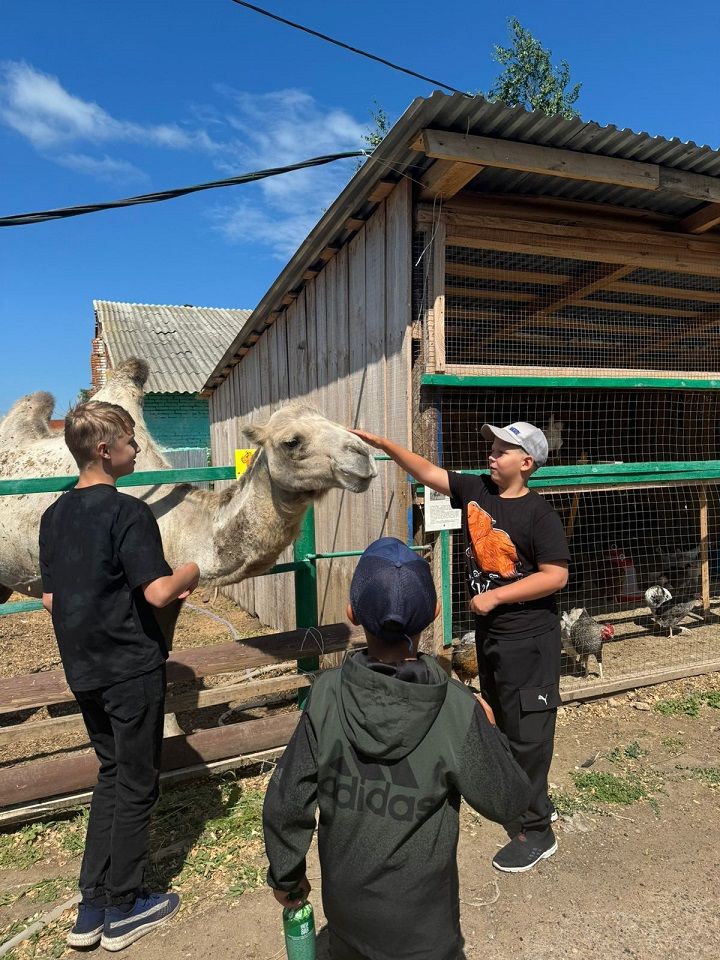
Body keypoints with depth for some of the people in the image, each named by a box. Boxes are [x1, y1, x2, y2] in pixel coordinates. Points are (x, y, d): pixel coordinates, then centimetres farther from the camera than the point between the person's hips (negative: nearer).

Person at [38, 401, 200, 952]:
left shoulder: (54, 516, 4)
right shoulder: (127, 513, -19)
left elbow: (51, 599, 9)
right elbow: (159, 592, -26)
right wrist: (190, 572, -7)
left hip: (84, 670, 7)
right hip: (132, 668, -7)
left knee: (111, 773, 22)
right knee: (137, 785, 11)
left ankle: (92, 909, 31)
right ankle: (122, 910, 27)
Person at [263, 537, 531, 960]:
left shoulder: (328, 693, -22)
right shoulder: (457, 708, -26)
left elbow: (286, 801, -13)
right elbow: (506, 801, -14)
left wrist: (286, 876, 3)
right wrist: (489, 729, 1)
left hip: (344, 899, 2)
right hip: (419, 919, -2)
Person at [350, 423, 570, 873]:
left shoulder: (539, 514, -18)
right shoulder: (475, 490, 0)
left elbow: (556, 575, -20)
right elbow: (428, 472, 2)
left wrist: (495, 596, -20)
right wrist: (383, 444, -5)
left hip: (529, 638, -7)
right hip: (490, 632, 8)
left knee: (528, 732, 3)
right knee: (503, 724, 21)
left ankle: (537, 832, 21)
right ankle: (532, 801, 43)